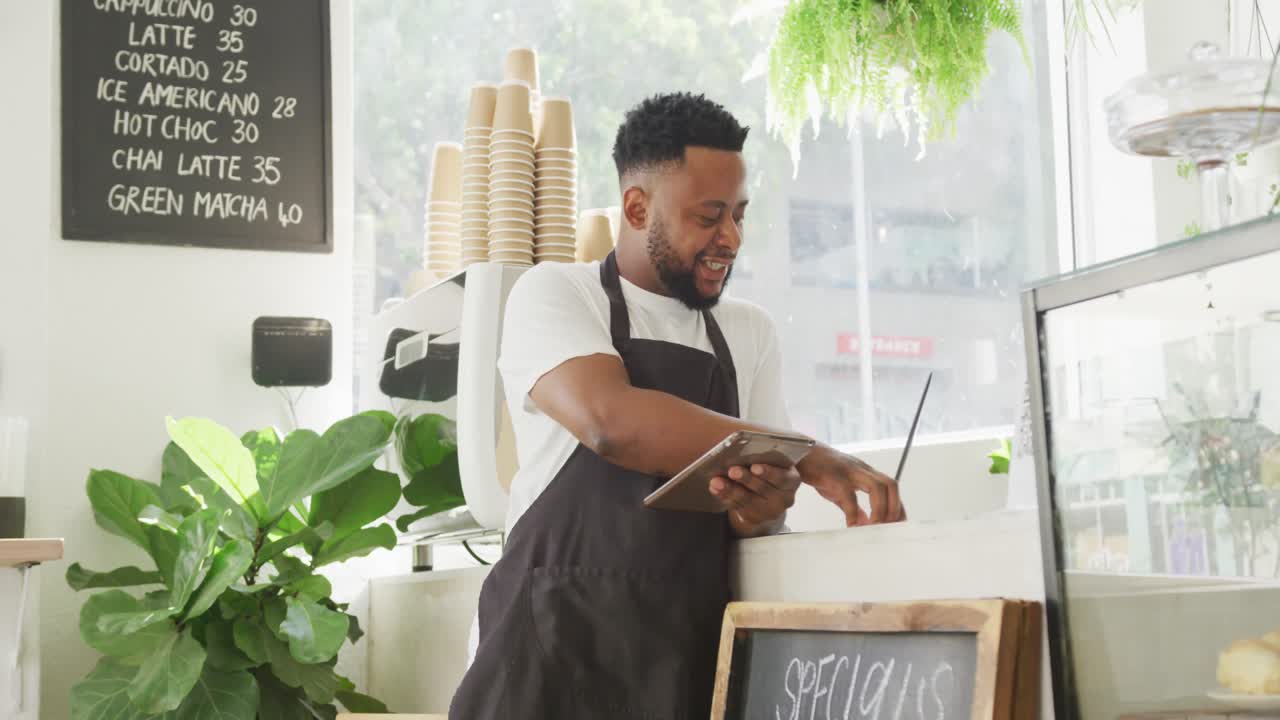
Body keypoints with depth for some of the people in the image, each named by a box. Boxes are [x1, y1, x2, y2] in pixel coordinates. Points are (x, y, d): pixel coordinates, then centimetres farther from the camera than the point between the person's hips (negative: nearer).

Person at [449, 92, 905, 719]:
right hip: (565, 639, -4)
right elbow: (613, 422, -21)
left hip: (696, 646, 4)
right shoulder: (553, 295, -3)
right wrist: (810, 460, -23)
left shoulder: (750, 332, 12)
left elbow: (770, 476, 12)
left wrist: (764, 505, -14)